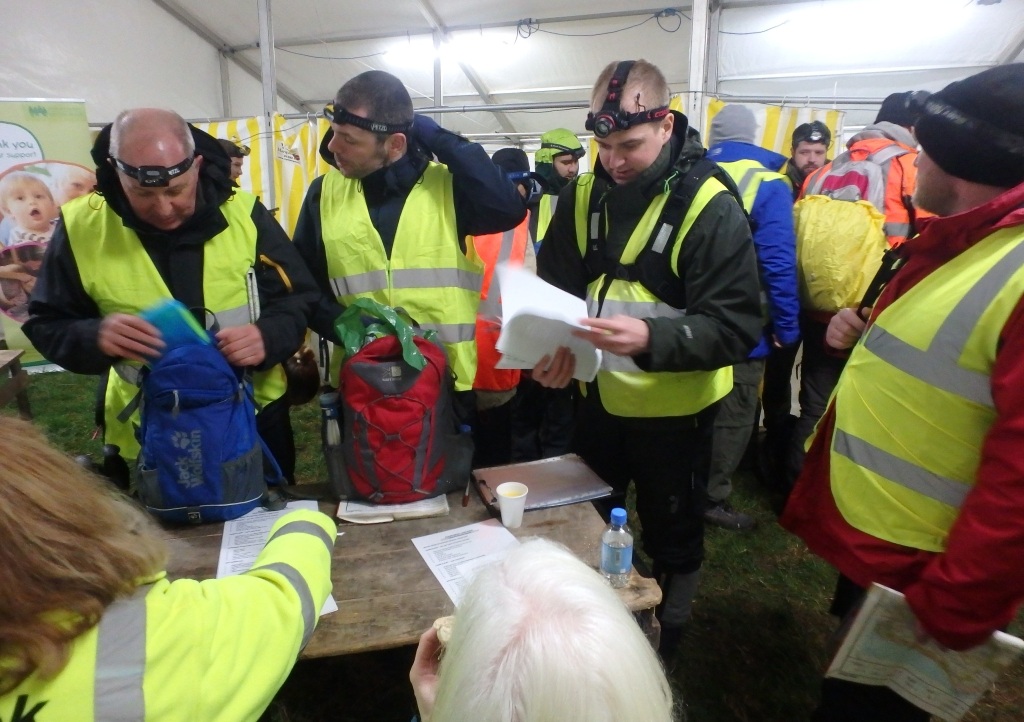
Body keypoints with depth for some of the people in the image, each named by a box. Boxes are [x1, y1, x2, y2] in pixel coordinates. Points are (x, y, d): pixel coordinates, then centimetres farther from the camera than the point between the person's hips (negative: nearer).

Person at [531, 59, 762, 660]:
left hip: (674, 408, -5)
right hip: (598, 397, 5)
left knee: (673, 543, 17)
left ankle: (665, 653, 44)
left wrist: (651, 338, -40)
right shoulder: (583, 195, -2)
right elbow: (554, 287, 1)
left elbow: (737, 325, -23)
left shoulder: (709, 205, -18)